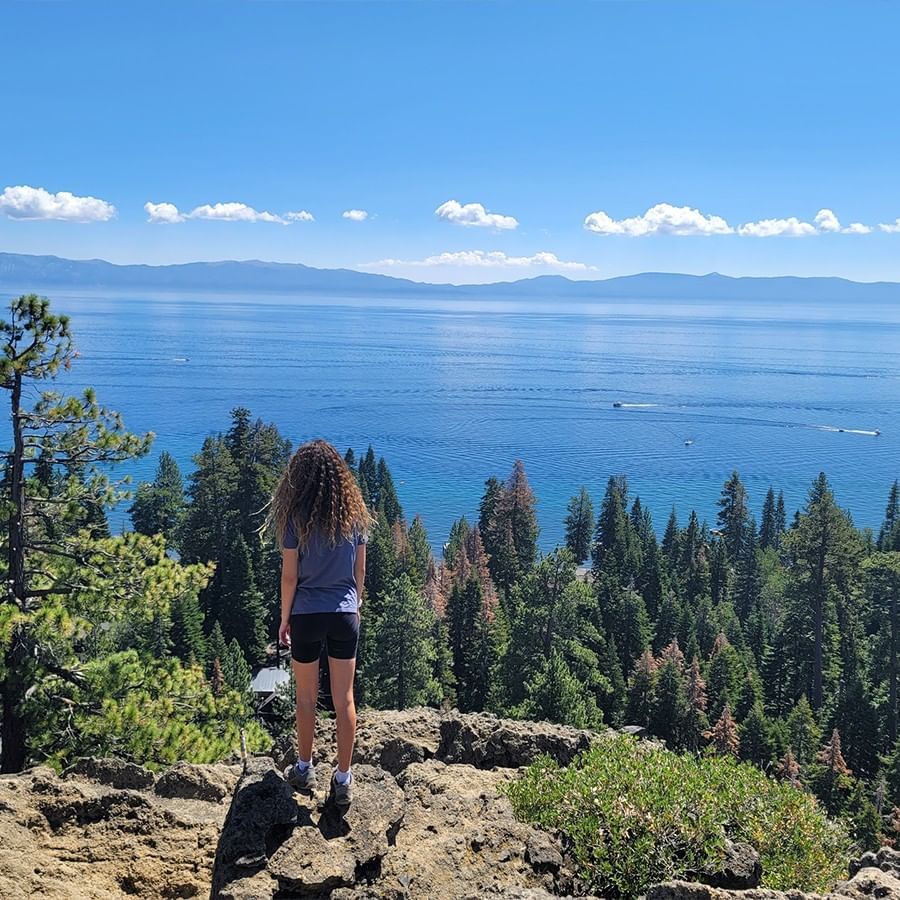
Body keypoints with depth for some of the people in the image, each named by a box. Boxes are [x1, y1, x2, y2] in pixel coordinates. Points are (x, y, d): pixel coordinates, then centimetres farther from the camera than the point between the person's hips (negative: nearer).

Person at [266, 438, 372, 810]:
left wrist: (284, 618, 4)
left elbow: (290, 576, -8)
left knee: (306, 697, 15)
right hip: (345, 615, 2)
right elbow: (359, 571, 6)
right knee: (344, 699, 8)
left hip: (307, 615, -2)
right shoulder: (354, 513, 0)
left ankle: (305, 770, 29)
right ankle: (343, 780, 15)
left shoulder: (296, 517, -10)